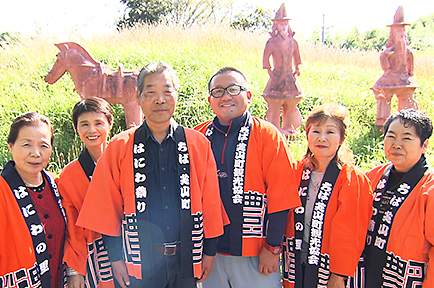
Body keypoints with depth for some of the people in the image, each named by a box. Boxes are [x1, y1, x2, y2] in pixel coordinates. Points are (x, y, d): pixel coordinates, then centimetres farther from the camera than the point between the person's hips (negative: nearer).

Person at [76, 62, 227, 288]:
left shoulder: (199, 145, -1)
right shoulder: (119, 147, -3)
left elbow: (210, 203, 3)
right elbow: (108, 208, 1)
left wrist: (209, 251, 4)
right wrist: (115, 257, 0)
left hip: (187, 259, 1)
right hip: (140, 261, -1)